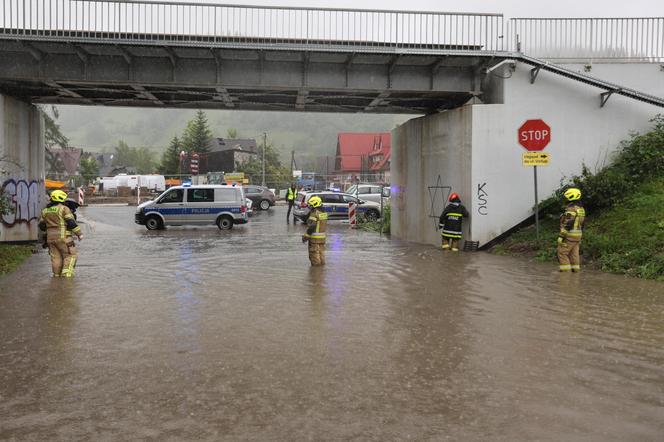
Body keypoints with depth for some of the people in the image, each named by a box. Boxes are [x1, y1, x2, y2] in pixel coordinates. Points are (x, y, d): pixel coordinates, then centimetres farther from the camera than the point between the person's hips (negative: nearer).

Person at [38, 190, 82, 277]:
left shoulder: (45, 211, 12)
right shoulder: (64, 209, -8)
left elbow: (42, 226, 16)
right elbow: (71, 223, -14)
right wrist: (79, 234, -8)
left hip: (50, 238, 6)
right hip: (63, 237, -6)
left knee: (56, 257, 11)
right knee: (70, 255, 1)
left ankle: (57, 275, 15)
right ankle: (67, 273, -10)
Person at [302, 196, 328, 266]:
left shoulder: (314, 213, -18)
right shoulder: (324, 213, 9)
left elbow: (311, 226, -23)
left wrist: (306, 236, -17)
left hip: (314, 237, -8)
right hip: (322, 237, 8)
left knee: (314, 254, 1)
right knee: (321, 252, 16)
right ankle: (322, 264, 22)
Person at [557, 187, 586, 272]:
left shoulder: (571, 209, -18)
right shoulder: (581, 209, 13)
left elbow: (567, 224, -22)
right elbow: (581, 224, 17)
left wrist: (561, 236, -19)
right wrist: (579, 237, 23)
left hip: (569, 235, -9)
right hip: (578, 235, 9)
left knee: (562, 252, -2)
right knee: (574, 253, 11)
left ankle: (565, 269, -4)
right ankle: (576, 270, 11)